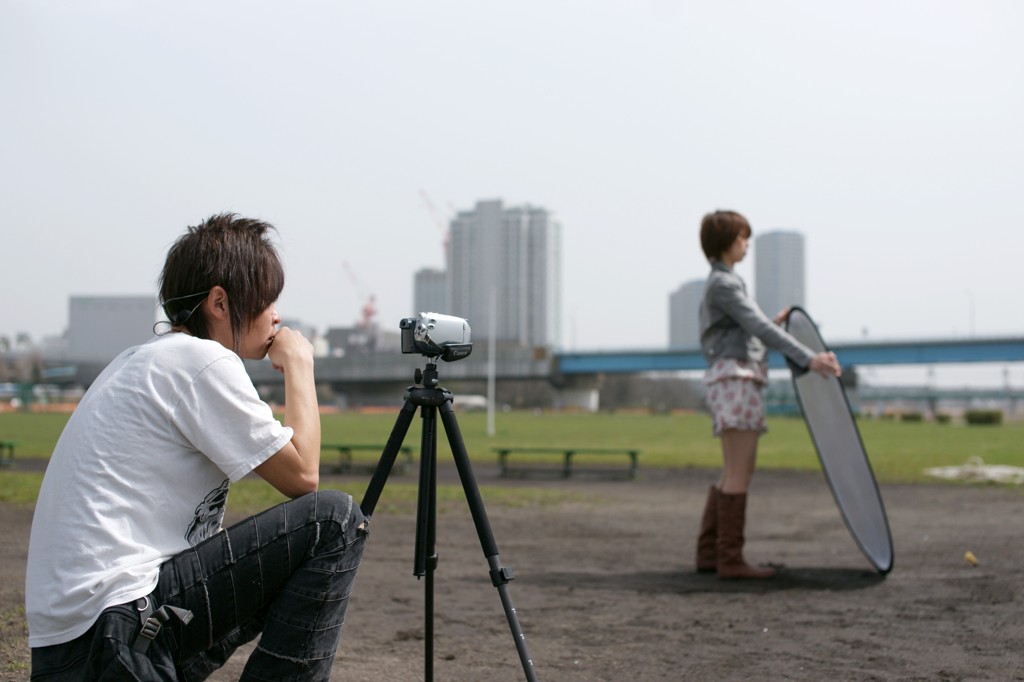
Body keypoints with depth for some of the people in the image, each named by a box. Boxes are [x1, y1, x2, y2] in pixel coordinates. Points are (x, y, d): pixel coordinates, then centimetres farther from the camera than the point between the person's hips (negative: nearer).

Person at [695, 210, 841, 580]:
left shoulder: (718, 283, 23)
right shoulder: (724, 283, -9)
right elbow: (760, 328, -19)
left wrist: (770, 324, 20)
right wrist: (809, 358, -24)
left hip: (734, 382, 10)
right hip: (735, 379, -10)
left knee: (735, 473, 11)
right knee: (739, 473, -10)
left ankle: (708, 553, 12)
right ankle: (731, 559, -10)